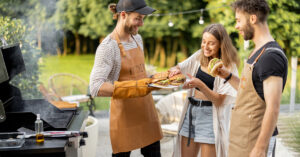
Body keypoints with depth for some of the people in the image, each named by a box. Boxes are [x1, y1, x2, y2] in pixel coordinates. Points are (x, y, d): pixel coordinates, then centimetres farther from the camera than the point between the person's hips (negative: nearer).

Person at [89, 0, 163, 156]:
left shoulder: (137, 39, 8)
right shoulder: (108, 47, -16)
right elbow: (96, 88, -25)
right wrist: (134, 87, -32)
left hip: (146, 110, 7)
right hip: (124, 114, -7)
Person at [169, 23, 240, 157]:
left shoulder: (229, 67, -11)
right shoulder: (199, 56, 4)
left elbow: (219, 101, -16)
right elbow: (178, 68, 13)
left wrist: (200, 85, -30)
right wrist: (175, 70, -12)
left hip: (210, 116, -5)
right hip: (191, 111, 5)